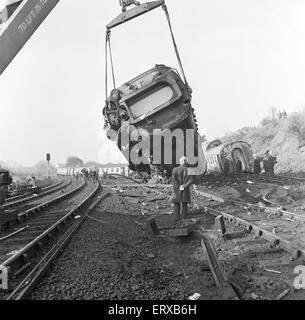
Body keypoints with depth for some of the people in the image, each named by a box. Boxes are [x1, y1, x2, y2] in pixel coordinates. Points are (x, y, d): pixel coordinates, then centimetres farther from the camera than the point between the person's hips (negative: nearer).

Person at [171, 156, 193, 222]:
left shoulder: (175, 170, -7)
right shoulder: (189, 170, -5)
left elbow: (173, 180, -12)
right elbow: (190, 180, -10)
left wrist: (178, 187, -8)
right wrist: (184, 186, -10)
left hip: (177, 191, -1)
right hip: (186, 191, 1)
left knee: (177, 205, 6)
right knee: (184, 205, 11)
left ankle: (177, 221, 5)